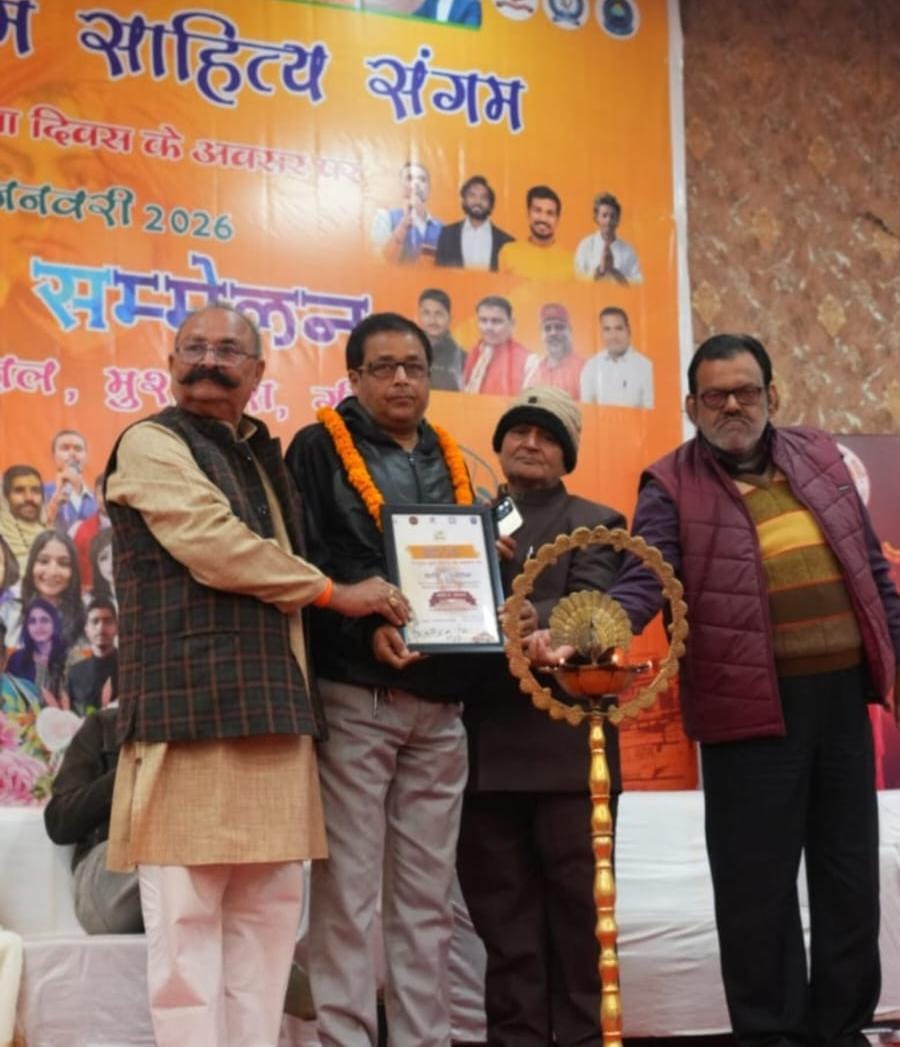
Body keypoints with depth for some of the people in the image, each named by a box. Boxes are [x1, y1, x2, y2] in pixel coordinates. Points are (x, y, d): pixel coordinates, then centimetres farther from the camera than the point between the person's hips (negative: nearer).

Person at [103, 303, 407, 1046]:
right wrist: (335, 593, -5)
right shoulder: (151, 444, -1)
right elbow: (215, 547, -13)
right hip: (192, 706, -8)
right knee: (188, 912, -7)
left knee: (268, 910, 7)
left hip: (272, 706, 8)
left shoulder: (263, 454, 22)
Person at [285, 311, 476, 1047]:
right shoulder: (320, 449, 1)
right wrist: (362, 628, -21)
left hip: (440, 703, 5)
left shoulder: (449, 460, 17)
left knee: (428, 896, 8)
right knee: (348, 891, -4)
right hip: (354, 699, -5)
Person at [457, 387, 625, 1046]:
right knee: (500, 898, 4)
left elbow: (587, 607, -7)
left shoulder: (595, 524, 9)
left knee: (576, 891, 1)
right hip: (487, 738, 3)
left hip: (566, 737, -2)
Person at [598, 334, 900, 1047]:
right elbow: (644, 581, -16)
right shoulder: (671, 486, -3)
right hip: (753, 704, -5)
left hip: (843, 690, 5)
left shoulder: (820, 457, 11)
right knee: (758, 880, 1)